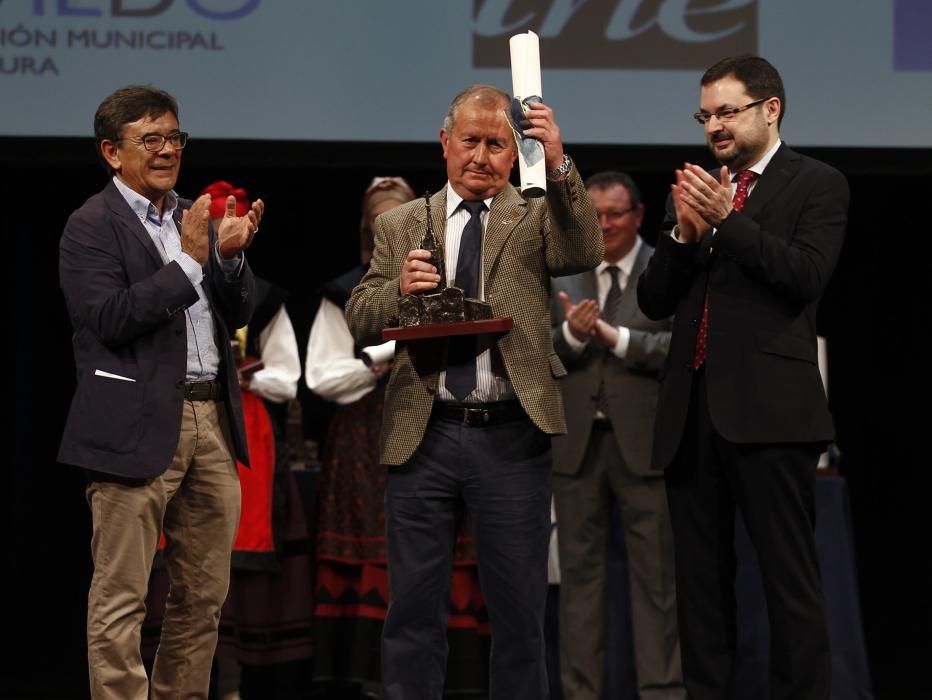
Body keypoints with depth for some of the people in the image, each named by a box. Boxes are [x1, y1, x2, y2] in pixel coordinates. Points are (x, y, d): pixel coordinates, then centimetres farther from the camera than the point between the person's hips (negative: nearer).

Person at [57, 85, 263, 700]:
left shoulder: (195, 217, 16)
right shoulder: (92, 227, -5)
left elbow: (238, 316, 15)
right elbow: (110, 320, -16)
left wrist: (230, 254, -4)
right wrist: (188, 259, -17)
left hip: (210, 418, 7)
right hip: (140, 427, -7)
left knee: (204, 596, 11)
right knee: (121, 600, -3)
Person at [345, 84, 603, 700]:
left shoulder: (535, 216, 6)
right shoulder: (400, 226, 11)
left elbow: (584, 254, -15)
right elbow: (360, 322, 6)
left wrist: (559, 165, -27)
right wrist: (399, 289, -15)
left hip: (512, 438, -1)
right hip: (424, 435, 1)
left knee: (520, 613, 5)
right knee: (414, 609, 6)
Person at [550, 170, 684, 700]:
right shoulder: (558, 274, 10)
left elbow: (681, 347, -11)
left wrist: (612, 335, -18)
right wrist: (571, 333, -17)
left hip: (645, 442, -3)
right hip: (576, 441, 3)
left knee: (656, 573, 0)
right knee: (580, 569, 7)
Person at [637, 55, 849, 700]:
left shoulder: (818, 185, 2)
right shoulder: (694, 191, 17)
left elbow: (807, 276, -12)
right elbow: (654, 301, 12)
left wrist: (729, 219, -15)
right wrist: (684, 234, -5)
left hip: (768, 406, -6)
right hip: (692, 409, 6)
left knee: (789, 576, -5)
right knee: (700, 579, 9)